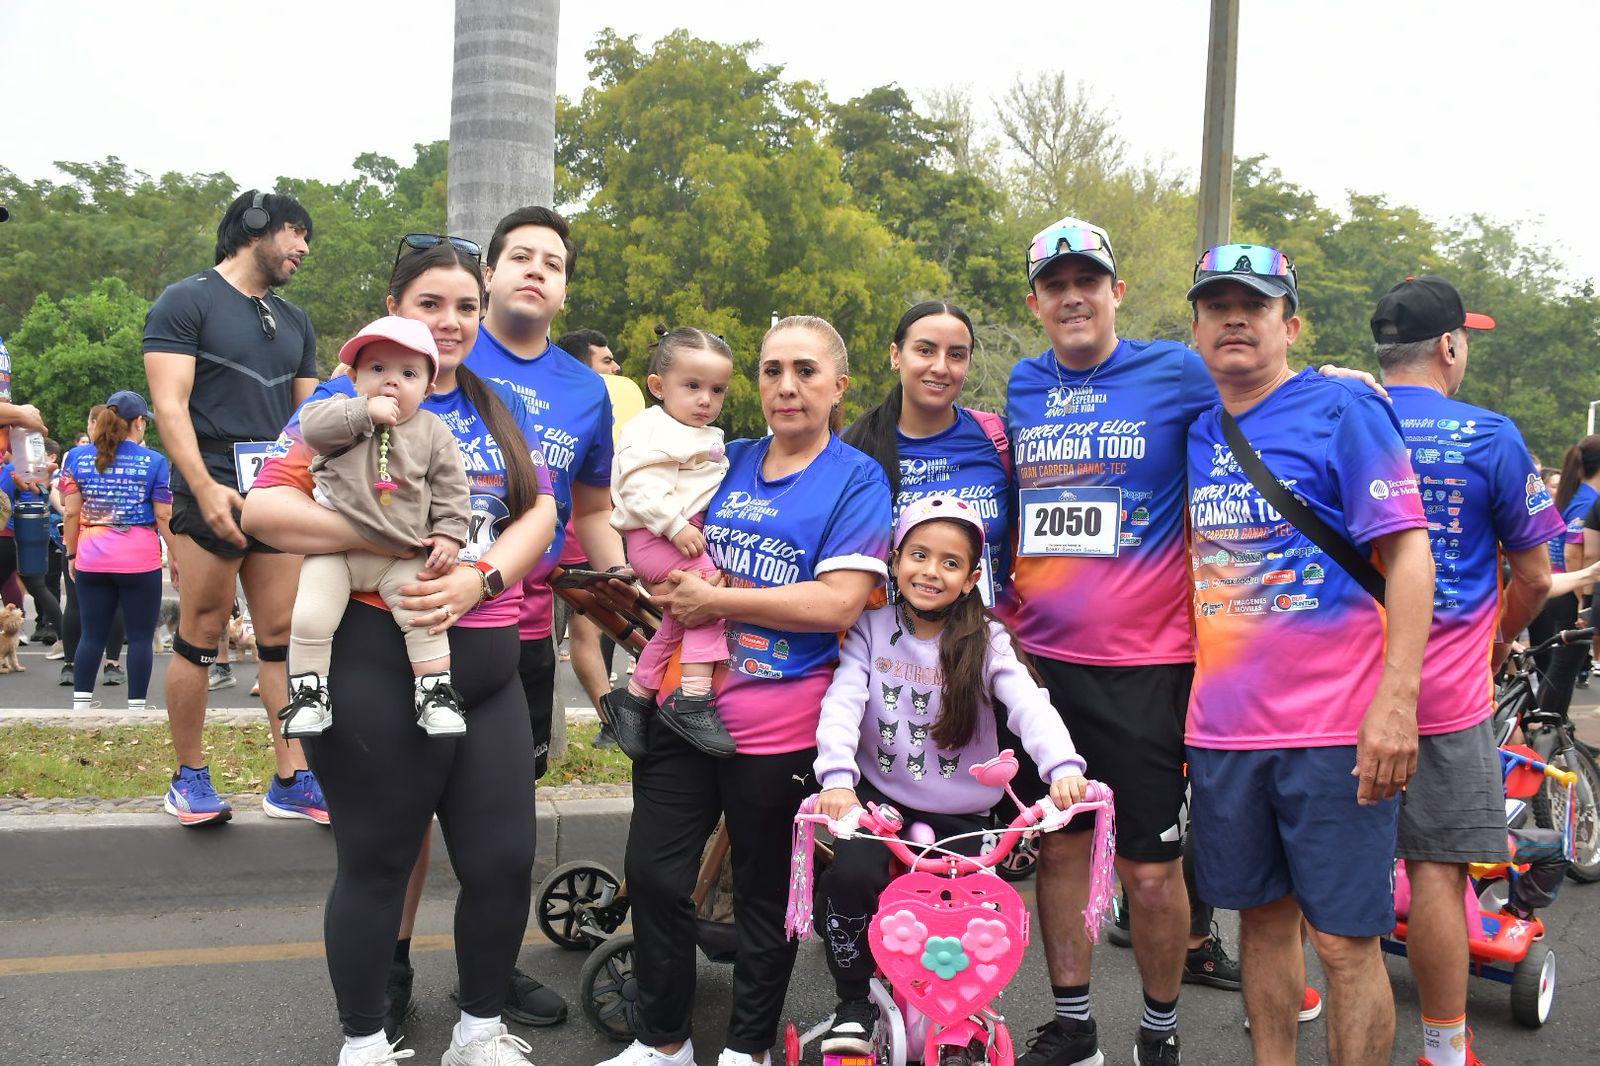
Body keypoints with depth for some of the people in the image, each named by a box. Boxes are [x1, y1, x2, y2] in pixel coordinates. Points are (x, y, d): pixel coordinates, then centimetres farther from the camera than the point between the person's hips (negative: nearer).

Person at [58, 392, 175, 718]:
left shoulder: (77, 457, 4)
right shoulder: (154, 462, -4)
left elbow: (72, 512, 3)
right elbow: (163, 516, -5)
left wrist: (72, 553, 12)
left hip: (92, 559, 3)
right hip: (140, 560, -3)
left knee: (92, 634, 10)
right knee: (140, 636, 3)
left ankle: (80, 704, 12)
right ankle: (136, 705, 4)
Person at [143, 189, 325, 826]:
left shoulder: (294, 322, 20)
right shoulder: (187, 302, 0)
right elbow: (169, 404, -9)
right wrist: (206, 487, -20)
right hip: (214, 492, -6)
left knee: (284, 638, 4)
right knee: (200, 637, -1)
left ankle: (291, 781, 7)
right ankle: (190, 777, 12)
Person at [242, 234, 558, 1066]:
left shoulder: (499, 409, 15)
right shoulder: (351, 397, -1)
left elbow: (539, 511, 6)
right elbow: (264, 507, -11)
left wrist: (479, 581, -13)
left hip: (489, 663, 5)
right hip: (379, 662, -5)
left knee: (503, 862, 9)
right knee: (377, 865, 7)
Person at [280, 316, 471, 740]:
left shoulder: (434, 433, 3)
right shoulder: (344, 411, 1)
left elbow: (450, 489, 6)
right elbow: (311, 424, -19)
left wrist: (449, 535, -4)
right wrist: (366, 412, -25)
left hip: (401, 557, 1)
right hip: (334, 550, -1)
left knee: (424, 617, -9)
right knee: (310, 618, -13)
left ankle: (434, 693, 4)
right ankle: (308, 693, 3)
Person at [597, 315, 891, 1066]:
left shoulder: (856, 479, -5)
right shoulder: (728, 462, 9)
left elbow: (839, 603, -17)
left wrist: (719, 602, -17)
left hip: (778, 722, -4)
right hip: (688, 701, 5)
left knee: (765, 893, 11)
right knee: (652, 875, 6)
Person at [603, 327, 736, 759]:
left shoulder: (706, 438, 19)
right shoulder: (651, 430, -12)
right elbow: (640, 485, -23)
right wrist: (675, 526, -28)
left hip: (687, 533, 10)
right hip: (654, 537, -10)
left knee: (679, 619, 14)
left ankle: (635, 696, 27)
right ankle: (693, 699, -26)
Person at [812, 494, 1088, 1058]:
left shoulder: (985, 641, -2)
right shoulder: (871, 631, 0)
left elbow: (1029, 704, -18)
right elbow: (842, 704, -13)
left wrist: (1062, 766, -37)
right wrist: (837, 777, -31)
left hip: (960, 811, 0)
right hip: (881, 797, 0)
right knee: (850, 875, -25)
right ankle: (853, 1004, -2)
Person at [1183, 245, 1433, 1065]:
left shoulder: (1343, 408, -5)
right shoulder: (1196, 435, 10)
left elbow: (1409, 554, -10)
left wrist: (1395, 704, -18)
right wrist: (1183, 692, 14)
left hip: (1333, 729, -5)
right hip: (1222, 726, 5)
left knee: (1344, 937, 1)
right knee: (1261, 913, 16)